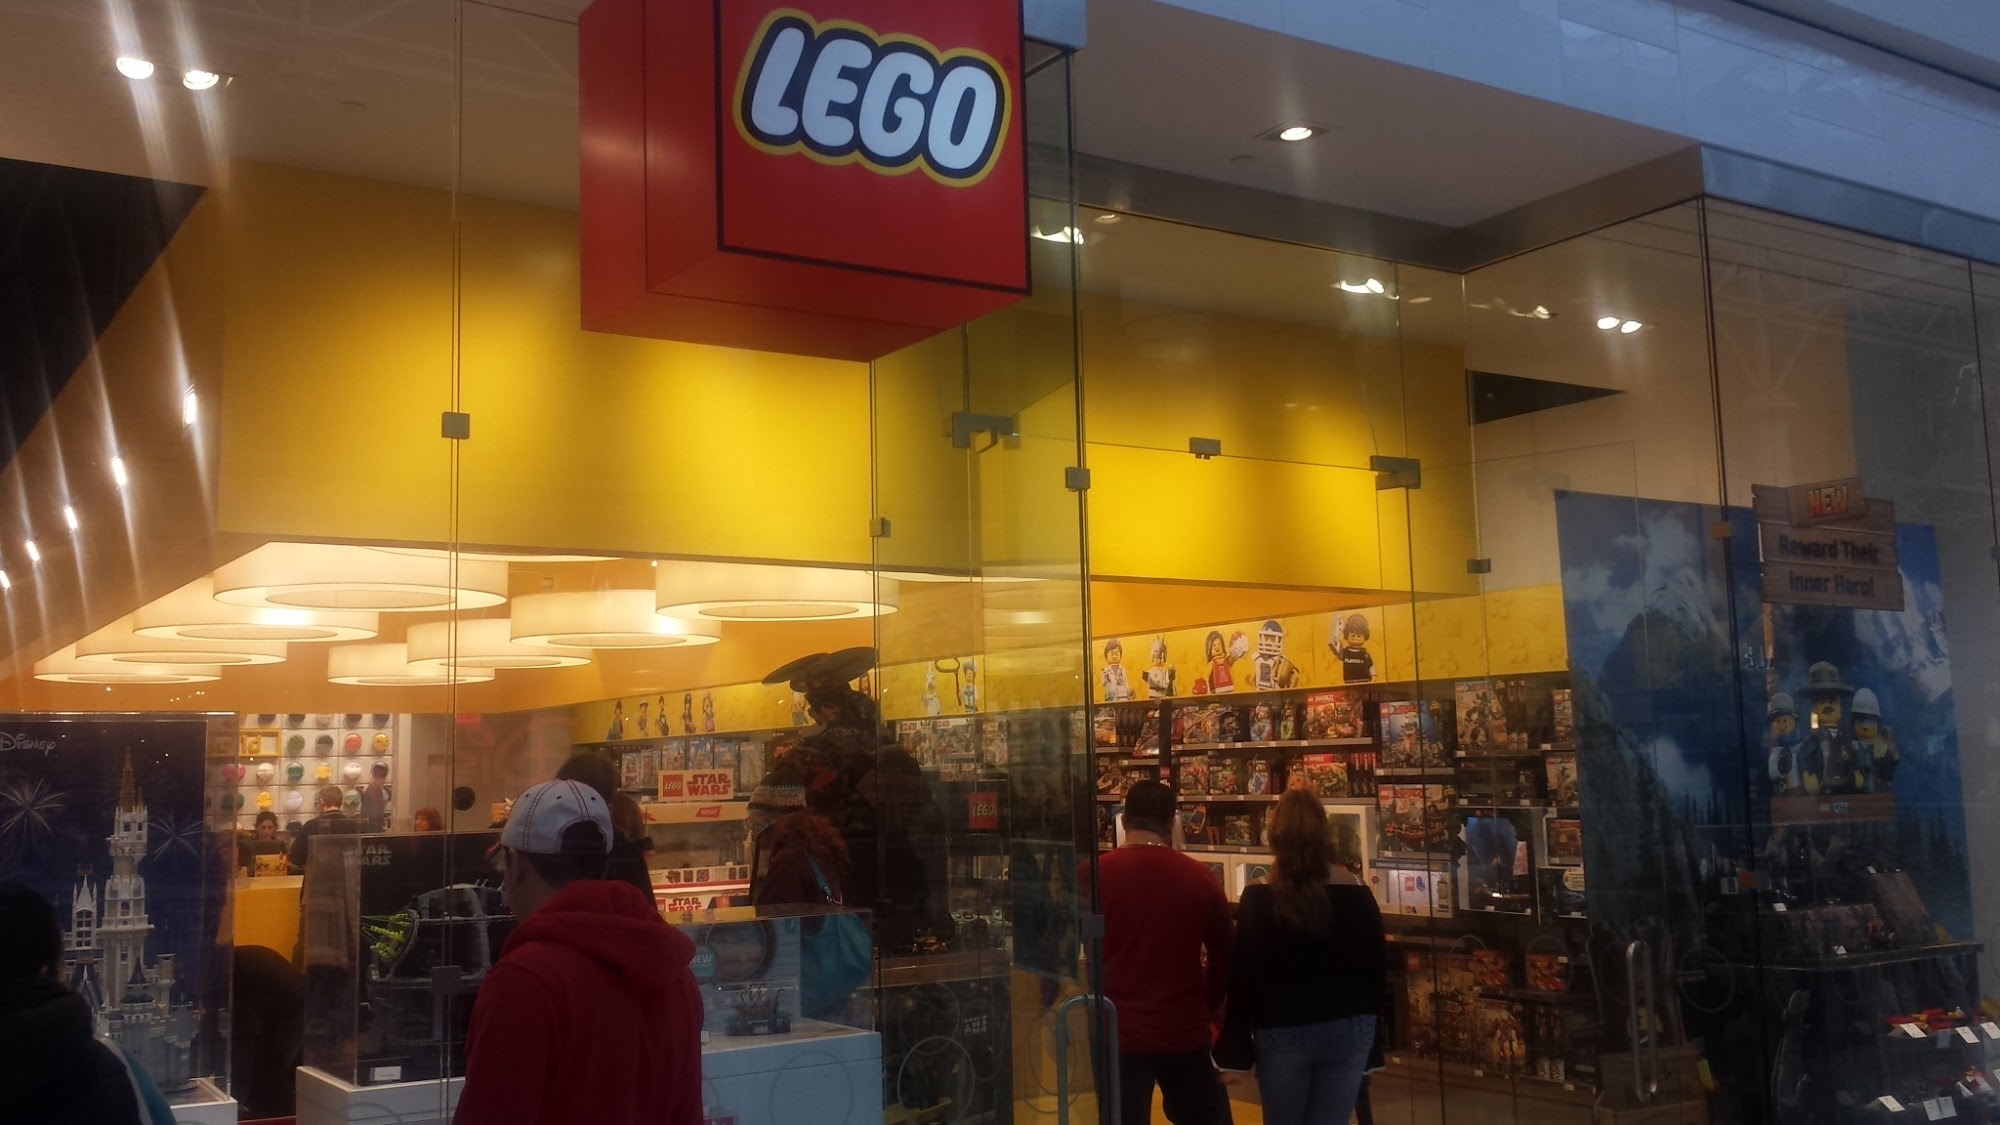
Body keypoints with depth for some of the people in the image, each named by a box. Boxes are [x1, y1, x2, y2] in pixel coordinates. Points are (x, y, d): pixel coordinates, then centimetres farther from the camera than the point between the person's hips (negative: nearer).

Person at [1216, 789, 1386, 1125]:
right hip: (1348, 1028, 2)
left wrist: (1236, 1041, 0)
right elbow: (1378, 963, 6)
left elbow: (1244, 973, -7)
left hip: (1283, 1031, -2)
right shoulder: (1357, 893, 0)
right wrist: (1367, 1019, 18)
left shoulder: (1259, 899, -8)